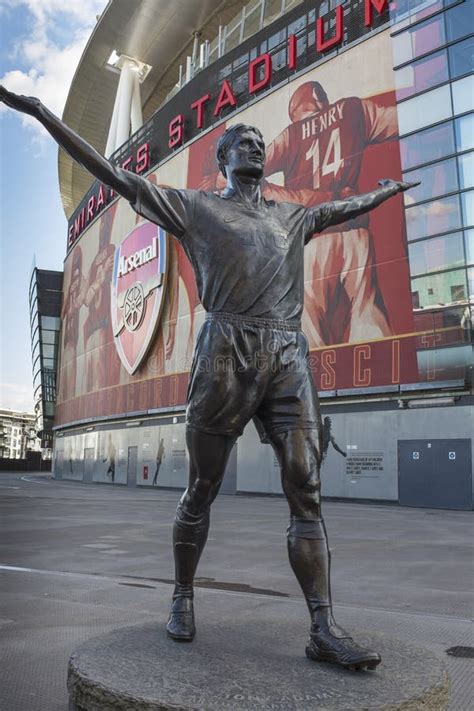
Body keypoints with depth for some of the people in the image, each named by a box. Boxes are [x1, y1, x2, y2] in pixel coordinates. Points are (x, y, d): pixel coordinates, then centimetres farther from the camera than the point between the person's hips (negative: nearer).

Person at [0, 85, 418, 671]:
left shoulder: (293, 217, 28)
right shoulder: (195, 207, 14)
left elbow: (349, 207, 44)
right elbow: (113, 174, 10)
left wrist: (391, 188, 58)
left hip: (289, 359, 4)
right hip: (226, 353, -3)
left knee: (306, 492, -7)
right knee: (201, 491, 4)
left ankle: (323, 629, -6)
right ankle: (182, 597, 24)